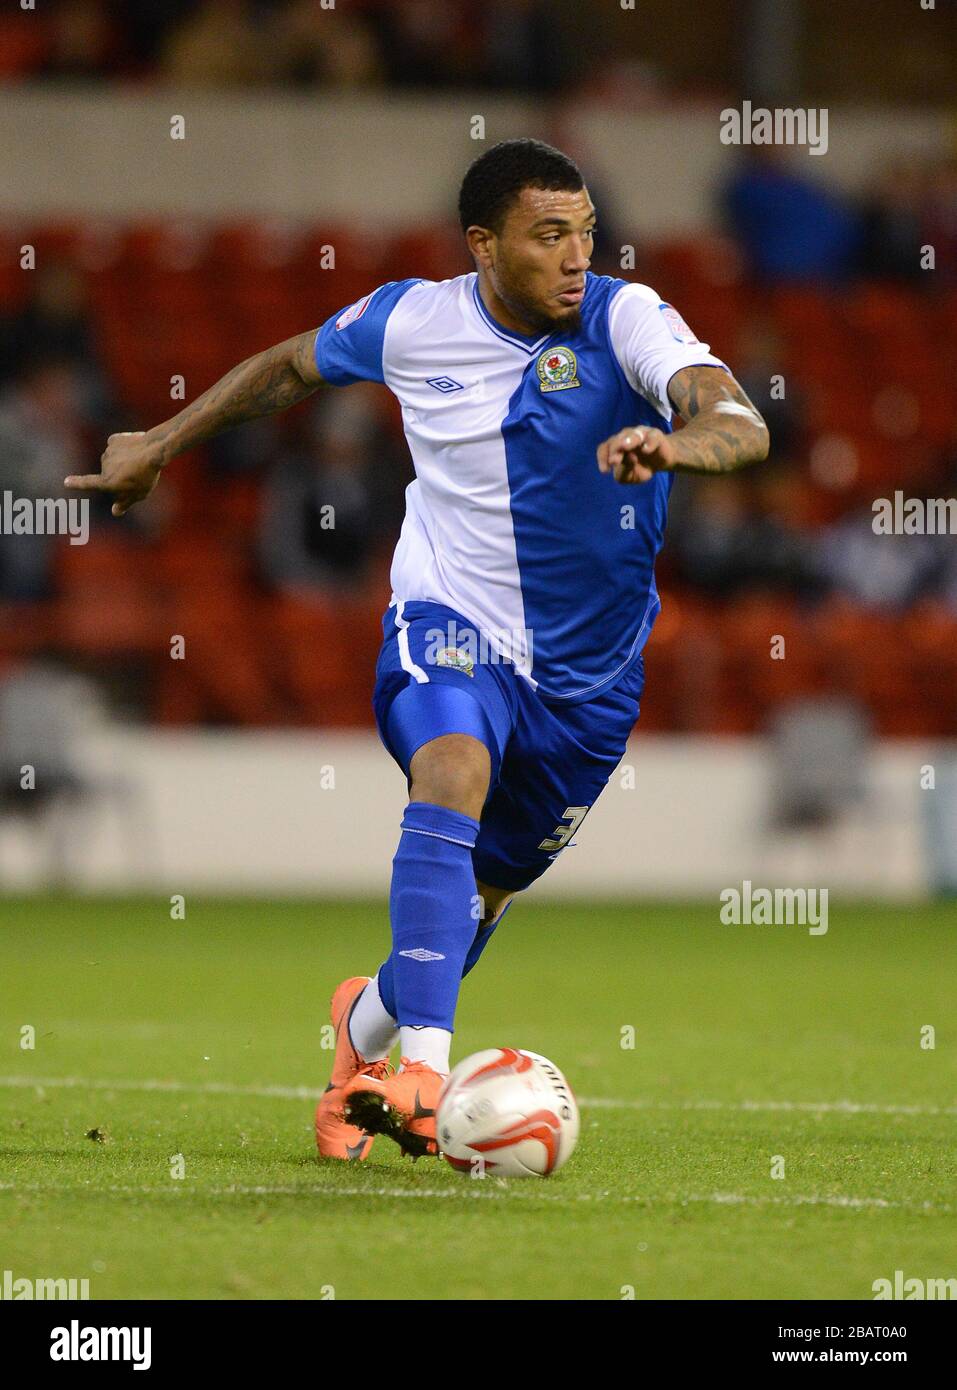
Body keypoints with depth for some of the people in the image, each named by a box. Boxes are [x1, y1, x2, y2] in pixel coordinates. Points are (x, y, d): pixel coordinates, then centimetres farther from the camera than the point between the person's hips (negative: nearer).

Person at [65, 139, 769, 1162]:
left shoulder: (624, 320, -15)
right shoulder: (411, 321, -8)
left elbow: (740, 426, -32)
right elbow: (289, 367, 14)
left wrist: (671, 444, -54)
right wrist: (160, 445, 20)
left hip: (588, 671, 1)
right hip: (446, 619, -1)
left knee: (479, 897, 14)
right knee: (453, 775, -33)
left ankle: (369, 1020, 47)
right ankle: (425, 1071, -44)